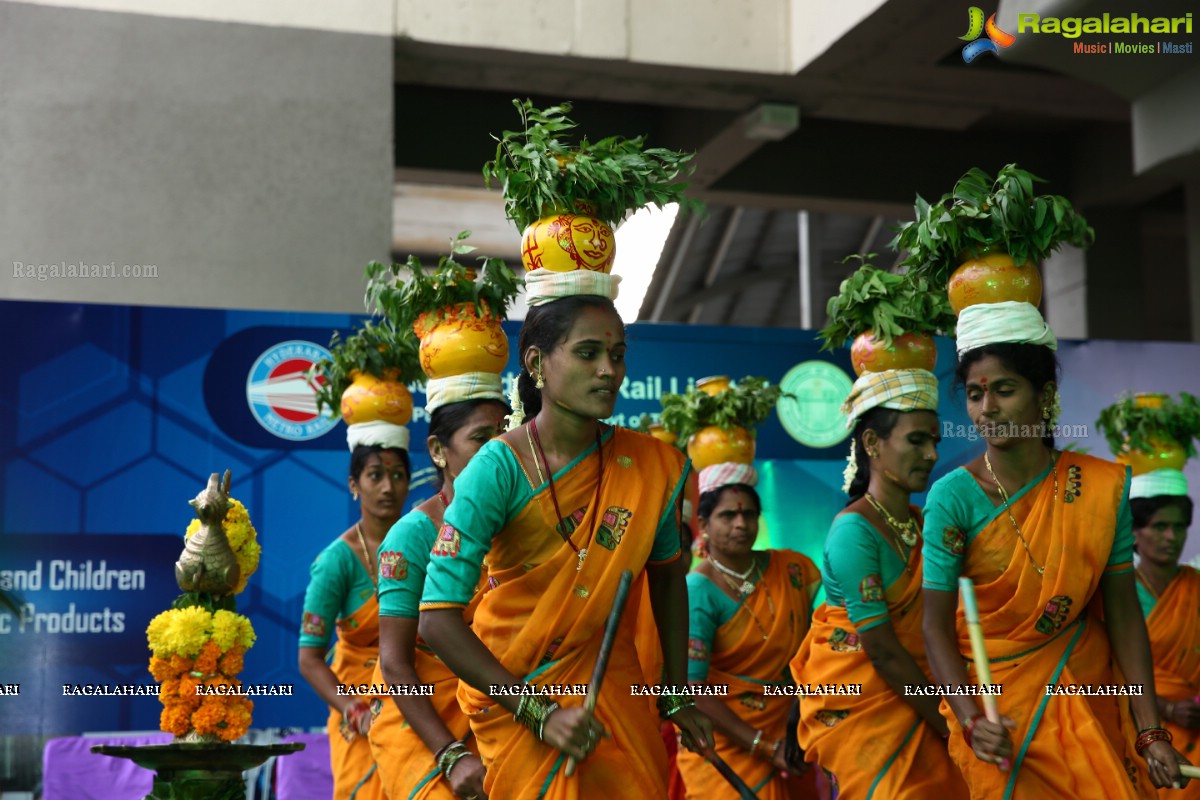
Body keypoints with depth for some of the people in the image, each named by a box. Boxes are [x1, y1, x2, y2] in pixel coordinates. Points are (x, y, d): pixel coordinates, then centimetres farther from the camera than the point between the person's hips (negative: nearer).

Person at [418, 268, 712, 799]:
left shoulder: (654, 466, -6)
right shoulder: (501, 467, -19)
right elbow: (438, 620, -22)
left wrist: (676, 696, 11)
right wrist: (540, 715, -23)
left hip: (614, 693, 4)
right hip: (514, 699, -4)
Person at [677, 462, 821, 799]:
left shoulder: (791, 569, 1)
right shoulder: (698, 591, -13)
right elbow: (692, 689, -17)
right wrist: (764, 746, -19)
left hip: (786, 731, 5)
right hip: (725, 743, -5)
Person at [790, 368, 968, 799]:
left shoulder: (923, 523, 6)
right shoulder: (853, 530, -16)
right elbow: (881, 649, -18)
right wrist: (950, 725, -15)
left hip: (913, 695, 7)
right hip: (862, 703, -6)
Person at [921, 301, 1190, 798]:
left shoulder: (1102, 487, -7)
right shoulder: (954, 497, -15)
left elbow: (1123, 612, -5)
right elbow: (937, 626, -14)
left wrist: (1150, 731, -10)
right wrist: (971, 720, -27)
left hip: (1090, 692, 3)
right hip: (997, 700, -2)